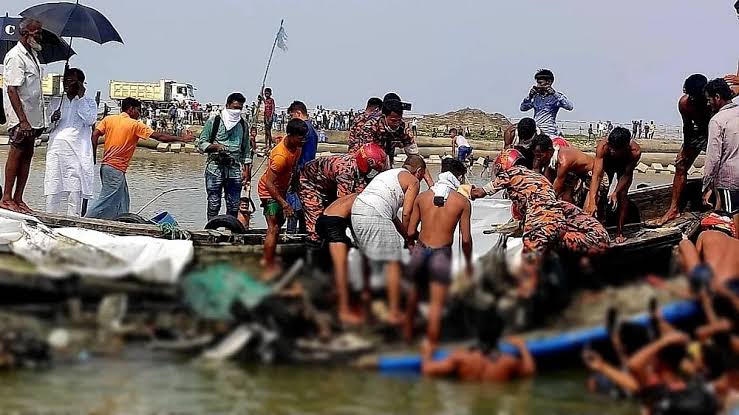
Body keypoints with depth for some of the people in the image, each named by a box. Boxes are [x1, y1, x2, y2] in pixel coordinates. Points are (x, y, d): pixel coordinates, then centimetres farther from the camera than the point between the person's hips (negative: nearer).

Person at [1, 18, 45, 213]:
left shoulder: (33, 54, 15)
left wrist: (40, 119, 19)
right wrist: (23, 120, -25)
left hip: (32, 116, 9)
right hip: (20, 117, -9)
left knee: (27, 155, 8)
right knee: (16, 154, -5)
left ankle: (18, 199, 12)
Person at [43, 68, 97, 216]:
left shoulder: (88, 102, 14)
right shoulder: (55, 102, 22)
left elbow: (90, 120, -5)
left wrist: (80, 98, -2)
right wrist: (52, 119, -1)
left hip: (77, 152, -3)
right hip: (56, 147, 3)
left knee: (75, 191, -9)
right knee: (52, 190, -4)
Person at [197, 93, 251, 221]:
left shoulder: (243, 125, 12)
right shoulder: (214, 122, 1)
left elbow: (246, 150, 16)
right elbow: (201, 143, 2)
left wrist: (246, 171, 8)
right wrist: (215, 146, -16)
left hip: (235, 170, 3)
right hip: (215, 168, -3)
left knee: (234, 206, 3)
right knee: (214, 204, -2)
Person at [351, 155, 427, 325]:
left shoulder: (389, 174, 34)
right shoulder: (413, 181, 10)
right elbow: (407, 213, 1)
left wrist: (405, 234, 32)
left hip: (356, 210, 8)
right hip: (375, 217, -8)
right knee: (393, 263, -1)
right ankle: (394, 313, -2)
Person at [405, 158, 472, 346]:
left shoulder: (422, 197, 2)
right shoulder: (463, 202, -4)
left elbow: (410, 231, 4)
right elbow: (466, 238, -3)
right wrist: (468, 262, 12)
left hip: (420, 250, 3)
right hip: (442, 253, -3)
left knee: (414, 292, 24)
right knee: (436, 302, 3)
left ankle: (408, 332, 36)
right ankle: (431, 345, 4)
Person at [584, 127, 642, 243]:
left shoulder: (635, 151, -41)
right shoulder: (602, 146, -42)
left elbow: (627, 175, -27)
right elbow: (596, 176, -43)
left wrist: (616, 193, -37)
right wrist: (592, 202, -51)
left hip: (624, 166, 0)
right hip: (606, 164, 0)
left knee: (623, 195, -16)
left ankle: (619, 232, -2)